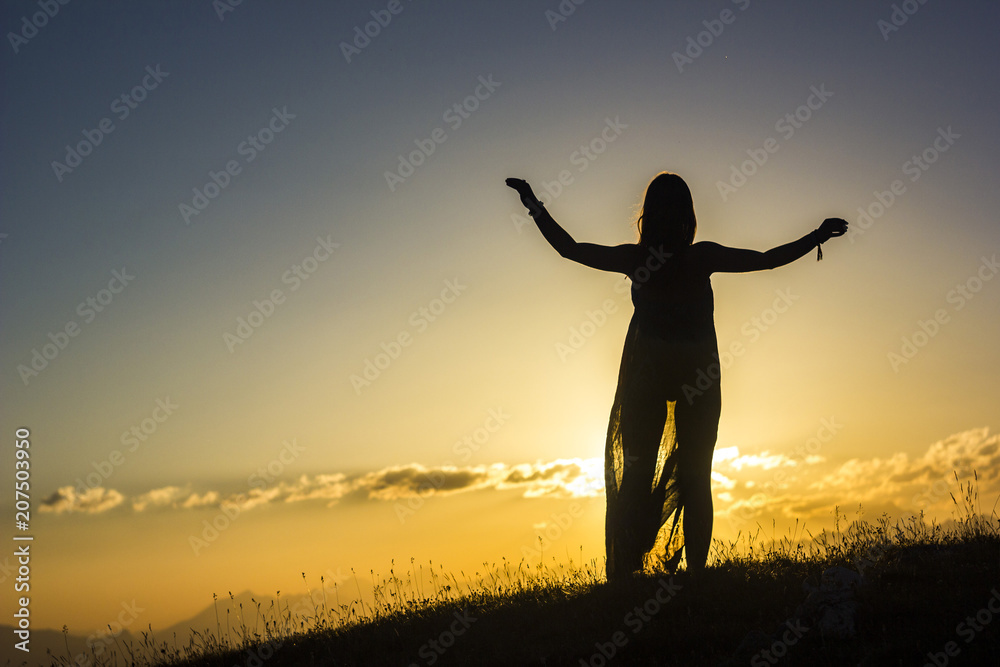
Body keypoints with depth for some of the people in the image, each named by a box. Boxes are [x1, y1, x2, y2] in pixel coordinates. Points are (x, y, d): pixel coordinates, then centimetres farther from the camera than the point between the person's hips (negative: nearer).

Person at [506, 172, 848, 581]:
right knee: (695, 477, 7)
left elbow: (568, 248, 0)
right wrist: (817, 237, 10)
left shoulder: (635, 258, -7)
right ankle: (697, 571, 2)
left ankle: (624, 576, 1)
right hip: (698, 378, 0)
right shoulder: (703, 257, -8)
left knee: (636, 474, 6)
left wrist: (535, 206, 11)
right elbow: (769, 259, -2)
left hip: (646, 377, 0)